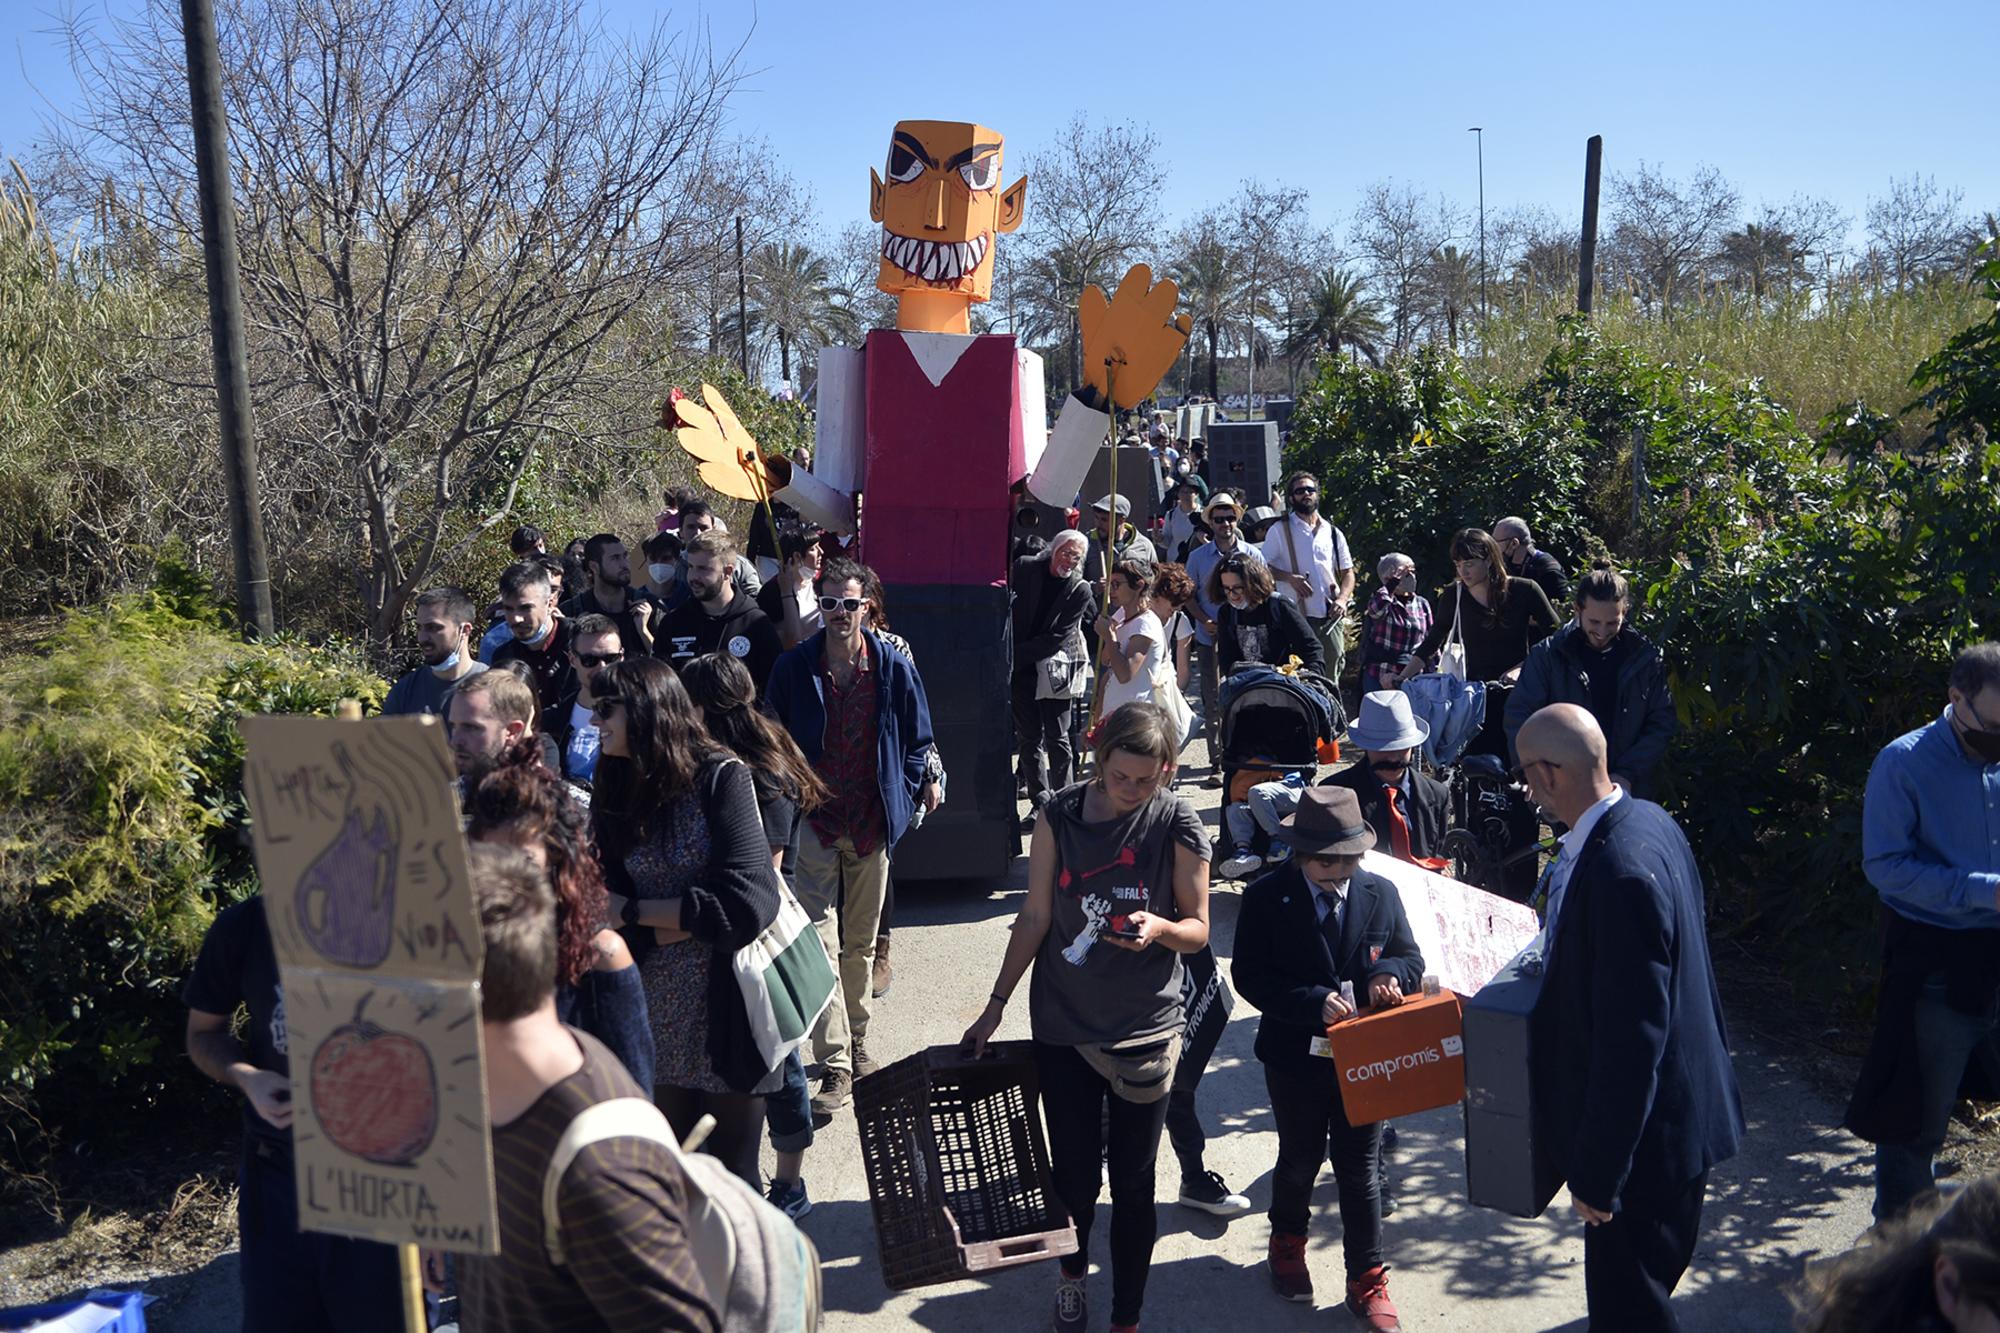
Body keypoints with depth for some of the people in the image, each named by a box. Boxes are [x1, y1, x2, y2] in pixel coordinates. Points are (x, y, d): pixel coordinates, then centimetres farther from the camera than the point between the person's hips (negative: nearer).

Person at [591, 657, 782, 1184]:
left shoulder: (719, 777, -12)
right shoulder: (619, 790, 5)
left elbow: (748, 903, -20)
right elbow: (612, 896, 0)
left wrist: (634, 911, -12)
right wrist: (677, 924, -18)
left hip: (727, 1008, -5)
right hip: (658, 1011, 5)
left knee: (730, 1173, 5)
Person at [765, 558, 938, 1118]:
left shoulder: (894, 667, -4)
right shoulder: (793, 667, -4)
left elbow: (918, 738, 7)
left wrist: (918, 787, -1)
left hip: (872, 819, 1)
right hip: (815, 820, -1)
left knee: (861, 941, 14)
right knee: (820, 941, -8)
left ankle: (856, 1041, 33)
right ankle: (835, 1067, -5)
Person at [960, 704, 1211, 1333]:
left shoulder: (1178, 823, -10)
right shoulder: (1060, 815, -7)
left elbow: (1198, 931, -4)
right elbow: (1035, 917, 1)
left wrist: (1160, 928, -26)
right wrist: (996, 1005, 3)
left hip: (1144, 1030, -1)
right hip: (1064, 1026, 1)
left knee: (1133, 1185, 8)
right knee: (1074, 1175, 12)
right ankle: (1071, 1271, 43)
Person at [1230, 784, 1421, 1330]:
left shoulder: (1381, 894, -4)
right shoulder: (1266, 897, -13)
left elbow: (1411, 958, 6)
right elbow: (1250, 976, -15)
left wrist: (1389, 973, -18)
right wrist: (1314, 1003, -27)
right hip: (1296, 1056, -1)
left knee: (1359, 1167, 9)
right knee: (1301, 1158, 19)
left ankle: (1367, 1282, 25)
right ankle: (1288, 1240, 48)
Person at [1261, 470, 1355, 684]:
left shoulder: (1333, 533, 14)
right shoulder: (1280, 531, 4)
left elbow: (1347, 572, 16)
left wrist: (1342, 599, -2)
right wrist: (1289, 577, -15)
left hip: (1331, 618, 4)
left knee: (1331, 679, 5)